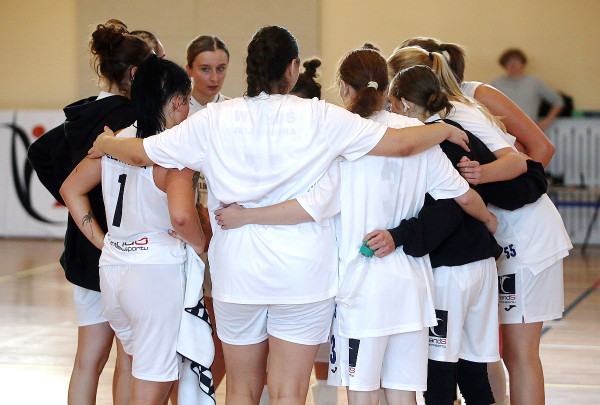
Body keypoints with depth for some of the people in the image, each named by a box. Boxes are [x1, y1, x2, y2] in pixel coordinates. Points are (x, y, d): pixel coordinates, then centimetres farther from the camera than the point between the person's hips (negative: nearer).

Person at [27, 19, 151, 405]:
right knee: (130, 361, 3)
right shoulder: (130, 118, -17)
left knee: (88, 359, 11)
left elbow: (39, 152, 19)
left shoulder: (80, 117, 9)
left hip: (85, 253, 8)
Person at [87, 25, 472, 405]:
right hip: (302, 274, -2)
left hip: (236, 272, 2)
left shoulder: (214, 121, -3)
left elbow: (141, 152, 5)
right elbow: (401, 143, -5)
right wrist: (443, 130, 14)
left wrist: (105, 144, 27)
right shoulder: (319, 118, -8)